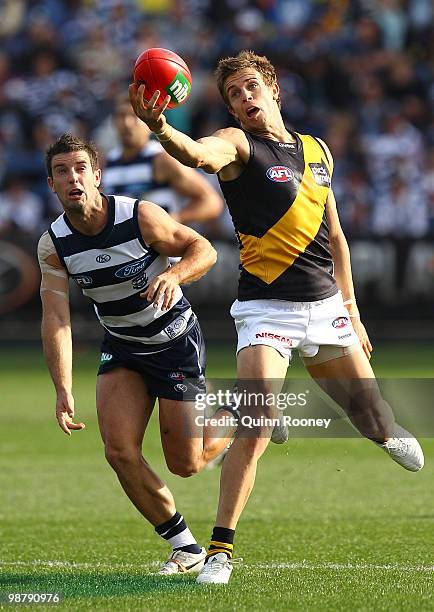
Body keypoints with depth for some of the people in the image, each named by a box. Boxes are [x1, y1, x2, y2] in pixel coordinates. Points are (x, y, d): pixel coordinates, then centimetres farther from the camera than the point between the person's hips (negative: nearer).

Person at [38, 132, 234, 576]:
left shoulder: (141, 217, -22)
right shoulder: (52, 245, -12)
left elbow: (204, 249, -12)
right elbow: (55, 319, -17)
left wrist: (174, 274, -35)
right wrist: (63, 389, -28)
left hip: (176, 340, -4)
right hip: (121, 350, 4)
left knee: (185, 463, -4)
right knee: (119, 451, -13)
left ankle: (238, 414, 30)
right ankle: (185, 547, 5)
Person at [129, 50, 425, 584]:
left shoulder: (317, 151, 12)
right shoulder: (238, 144, -5)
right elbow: (200, 154, -30)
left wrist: (352, 311, 18)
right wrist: (160, 128, -52)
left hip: (325, 305, 5)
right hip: (266, 307, -5)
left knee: (372, 421, 12)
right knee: (254, 432, -19)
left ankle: (383, 430, 51)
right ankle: (220, 549, -9)